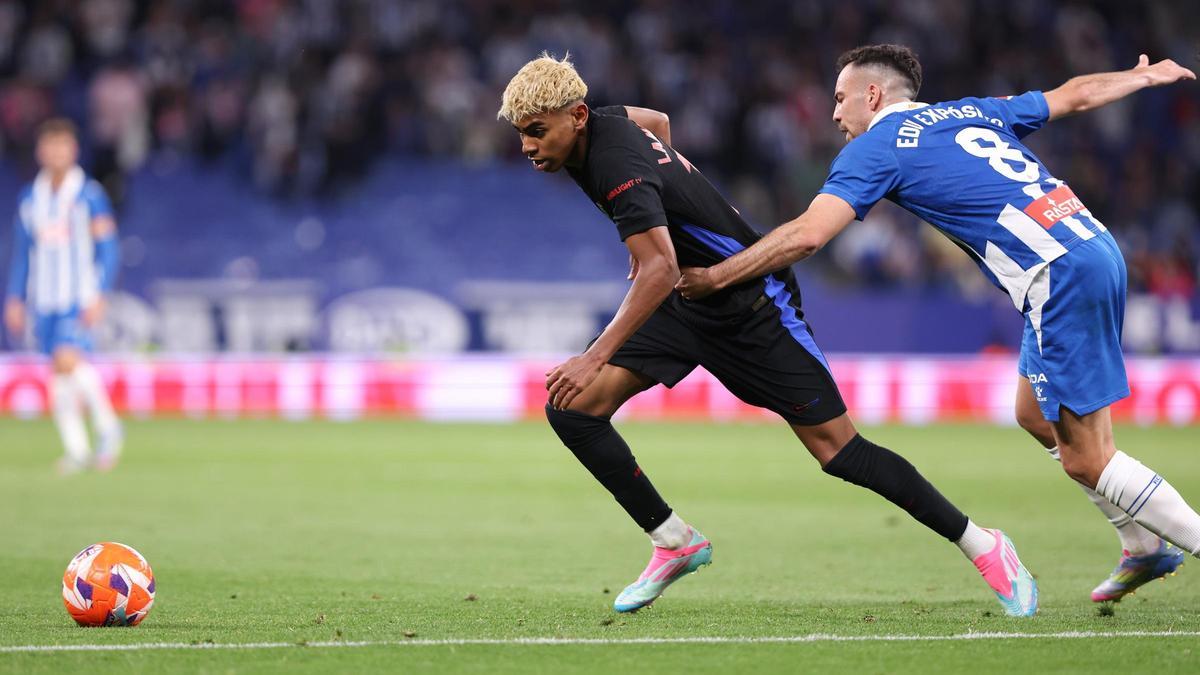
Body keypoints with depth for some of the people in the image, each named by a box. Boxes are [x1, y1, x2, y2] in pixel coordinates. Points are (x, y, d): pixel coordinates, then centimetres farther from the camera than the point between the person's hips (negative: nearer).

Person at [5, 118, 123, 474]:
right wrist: (15, 299, 12)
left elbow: (108, 250, -4)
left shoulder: (90, 196, -4)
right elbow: (21, 253, 16)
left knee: (67, 359, -21)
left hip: (80, 298, -4)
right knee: (59, 374, 2)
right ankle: (76, 448, 9)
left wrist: (99, 296, -12)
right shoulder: (30, 199, 9)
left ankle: (108, 427, -3)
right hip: (44, 299, 4)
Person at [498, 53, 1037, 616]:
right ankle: (675, 543, 2)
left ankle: (979, 544, 8)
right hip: (682, 300, 9)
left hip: (750, 305, -9)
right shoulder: (598, 124, -3)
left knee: (835, 447, -6)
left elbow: (660, 268, -42)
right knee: (572, 407, -9)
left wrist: (595, 358, -48)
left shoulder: (618, 168, -30)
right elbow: (657, 120, 21)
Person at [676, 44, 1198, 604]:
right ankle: (1145, 547, 26)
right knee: (1036, 415, 22)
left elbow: (807, 234, -12)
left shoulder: (876, 145, 0)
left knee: (1085, 459, -3)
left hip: (1061, 278, -9)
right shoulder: (971, 112, 21)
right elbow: (1075, 95, 31)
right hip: (1096, 248, 9)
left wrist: (712, 277, -5)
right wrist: (1146, 75, 50)